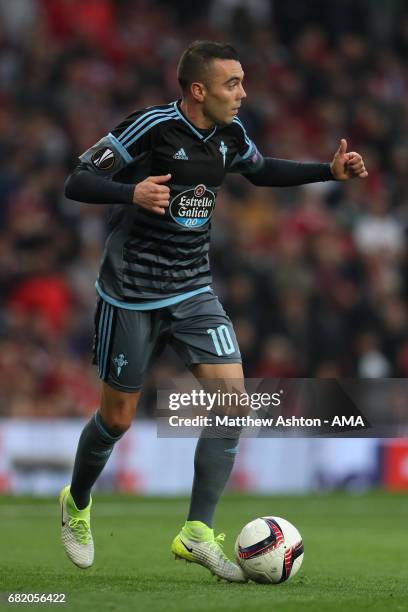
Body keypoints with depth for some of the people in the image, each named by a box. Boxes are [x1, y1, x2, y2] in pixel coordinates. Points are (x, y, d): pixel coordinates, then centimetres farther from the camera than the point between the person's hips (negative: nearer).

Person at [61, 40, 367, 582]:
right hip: (131, 294, -5)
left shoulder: (231, 135, 0)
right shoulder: (151, 127, -19)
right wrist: (132, 193, -37)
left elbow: (262, 171, 23)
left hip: (193, 291, 5)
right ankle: (76, 504, 35)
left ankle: (197, 534, -7)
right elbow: (77, 182, -18)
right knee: (118, 417, 6)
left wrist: (330, 171, 11)